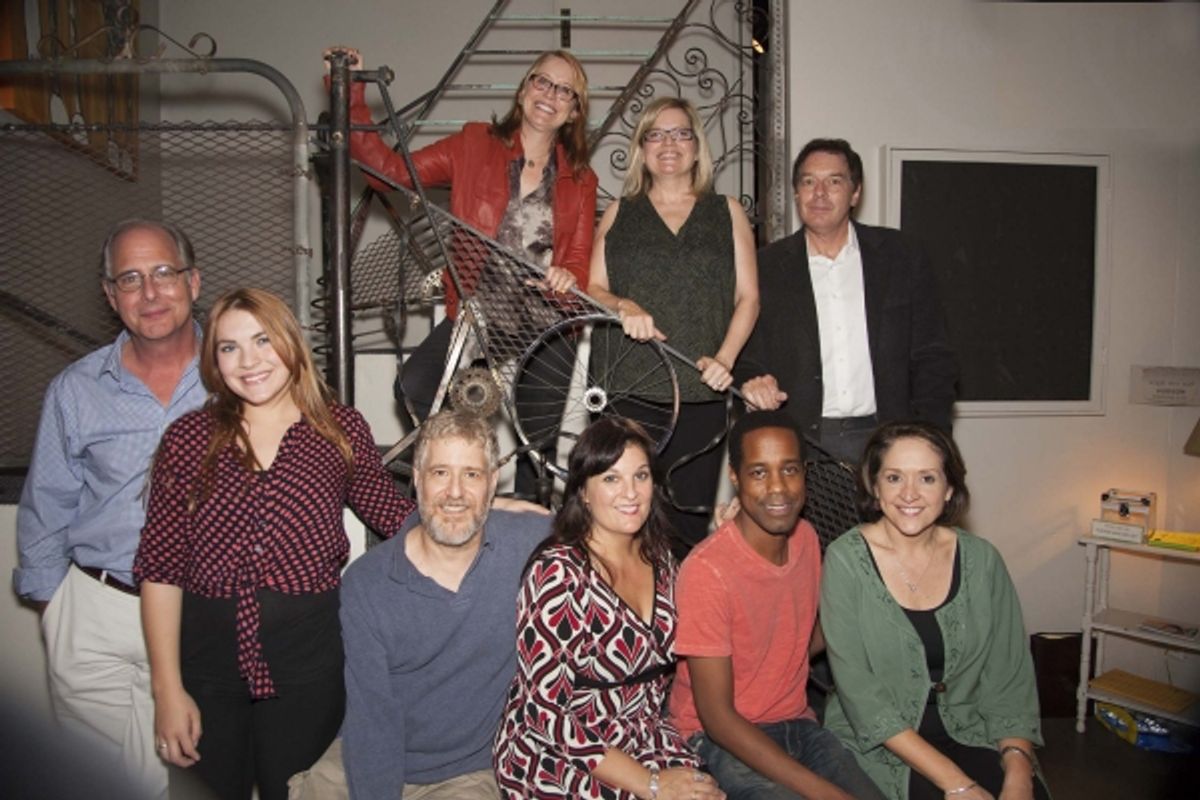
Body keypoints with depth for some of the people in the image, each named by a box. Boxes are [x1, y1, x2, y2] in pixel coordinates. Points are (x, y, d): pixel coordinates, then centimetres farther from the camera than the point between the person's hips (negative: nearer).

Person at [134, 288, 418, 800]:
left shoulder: (342, 430, 0)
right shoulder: (187, 439, -1)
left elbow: (391, 515, 12)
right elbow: (160, 569, -2)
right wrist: (168, 689, -5)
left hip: (309, 665, 0)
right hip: (207, 662, 1)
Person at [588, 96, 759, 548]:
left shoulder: (727, 212, 15)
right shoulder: (619, 213, 16)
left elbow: (748, 296, 8)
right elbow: (593, 289, 10)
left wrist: (724, 358, -7)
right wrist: (624, 307, -12)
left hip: (702, 391, 0)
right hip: (630, 388, 0)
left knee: (694, 511, -4)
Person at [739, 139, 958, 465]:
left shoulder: (900, 257, 7)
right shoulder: (765, 267, 6)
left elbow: (934, 361, 7)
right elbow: (747, 361, 9)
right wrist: (754, 387, -13)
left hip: (884, 440, 1)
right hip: (798, 445, 0)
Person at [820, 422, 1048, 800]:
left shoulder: (981, 560, 1)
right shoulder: (846, 560, -11)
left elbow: (1011, 679, 2)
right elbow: (859, 692, -14)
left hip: (966, 734, 3)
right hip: (878, 746, -3)